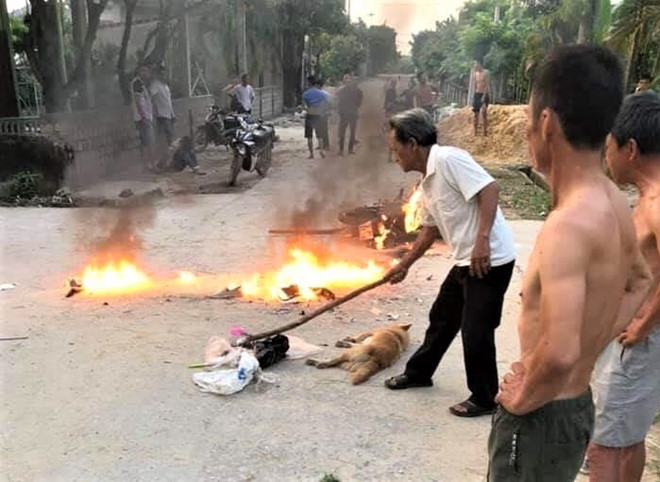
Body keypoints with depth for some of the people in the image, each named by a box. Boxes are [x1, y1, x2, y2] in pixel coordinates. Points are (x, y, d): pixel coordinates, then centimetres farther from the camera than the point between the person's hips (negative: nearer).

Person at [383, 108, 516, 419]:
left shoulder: (449, 159, -16)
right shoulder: (427, 183, 12)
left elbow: (489, 189, -25)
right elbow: (430, 230, 23)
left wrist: (482, 239, -29)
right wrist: (404, 265, 30)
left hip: (490, 260, -10)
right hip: (465, 261, 10)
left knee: (475, 331, 0)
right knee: (442, 317, 21)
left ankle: (484, 399, 19)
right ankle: (419, 372, 40)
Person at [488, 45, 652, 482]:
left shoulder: (569, 223, -30)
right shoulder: (613, 203, -1)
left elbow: (559, 354, -39)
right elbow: (641, 283, 18)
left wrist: (523, 397, -19)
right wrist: (592, 348, 11)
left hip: (542, 416, -8)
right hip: (577, 404, 8)